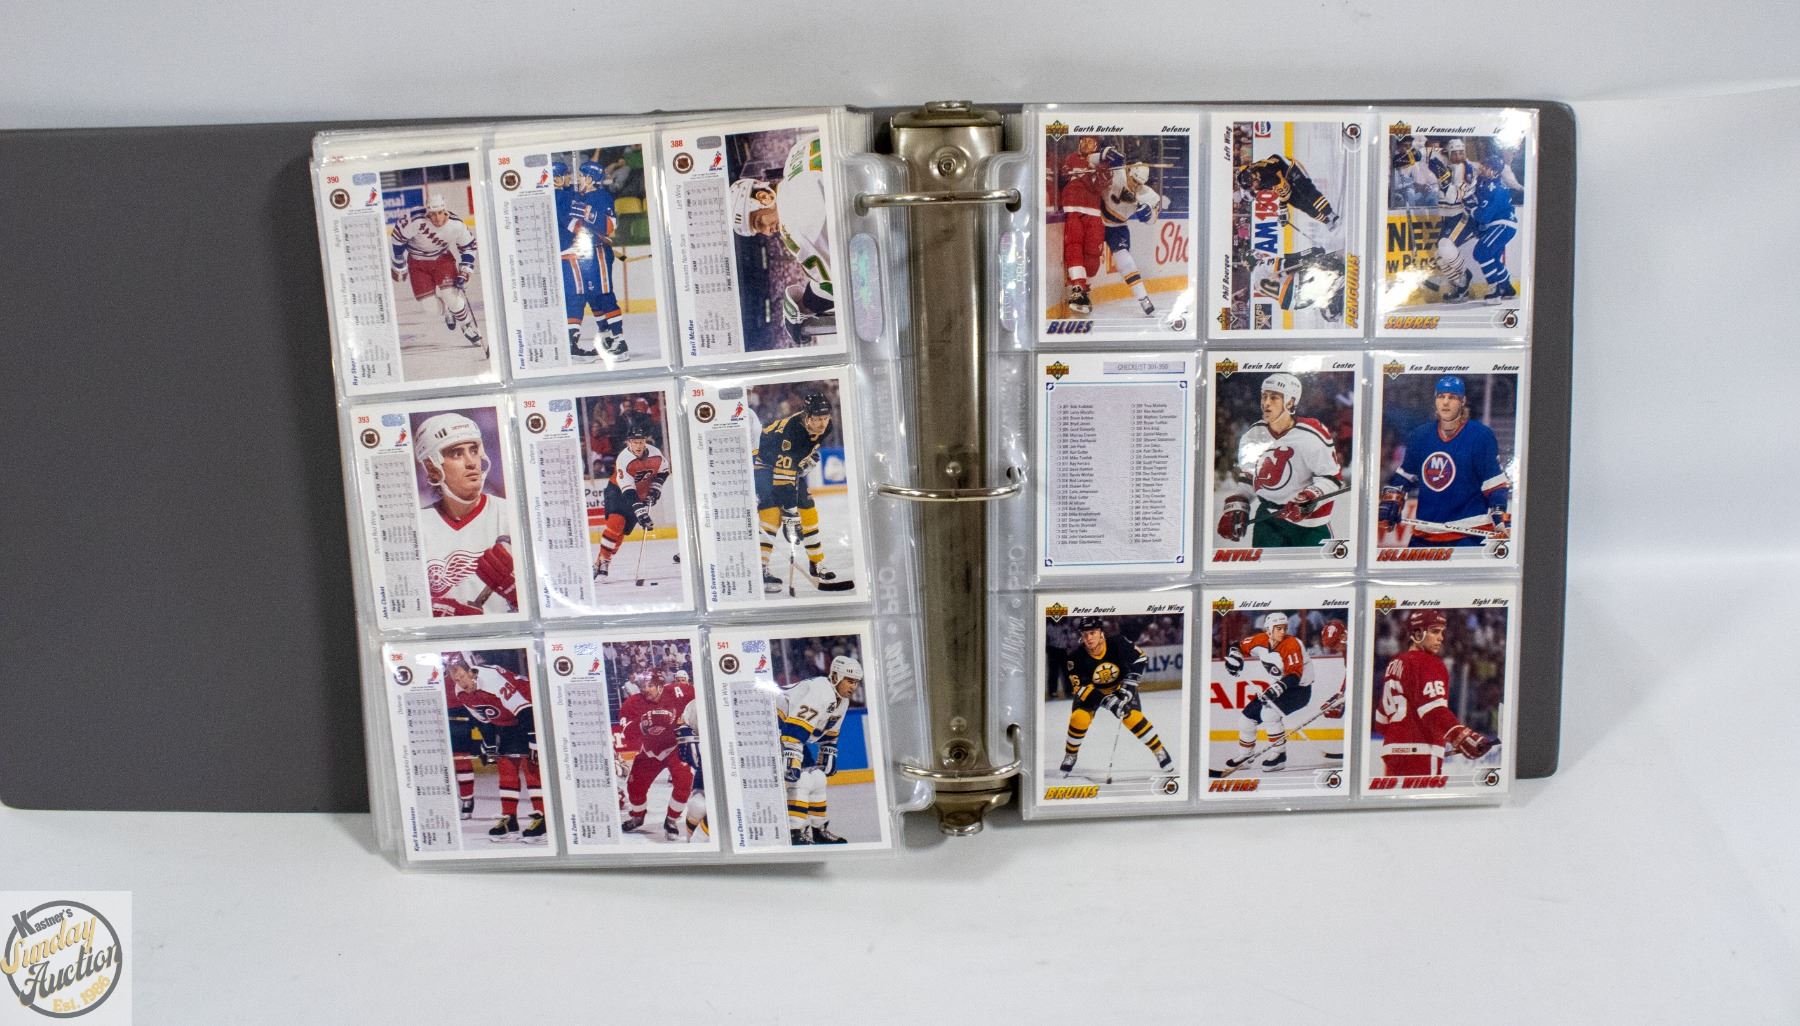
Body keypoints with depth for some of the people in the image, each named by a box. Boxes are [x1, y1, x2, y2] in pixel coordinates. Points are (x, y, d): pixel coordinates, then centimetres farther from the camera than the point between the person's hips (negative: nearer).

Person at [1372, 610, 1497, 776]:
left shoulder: (1394, 665, 18)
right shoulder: (1428, 664, -8)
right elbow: (1434, 711, -22)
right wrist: (1463, 736, -31)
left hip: (1392, 749, 9)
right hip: (1420, 754, -9)